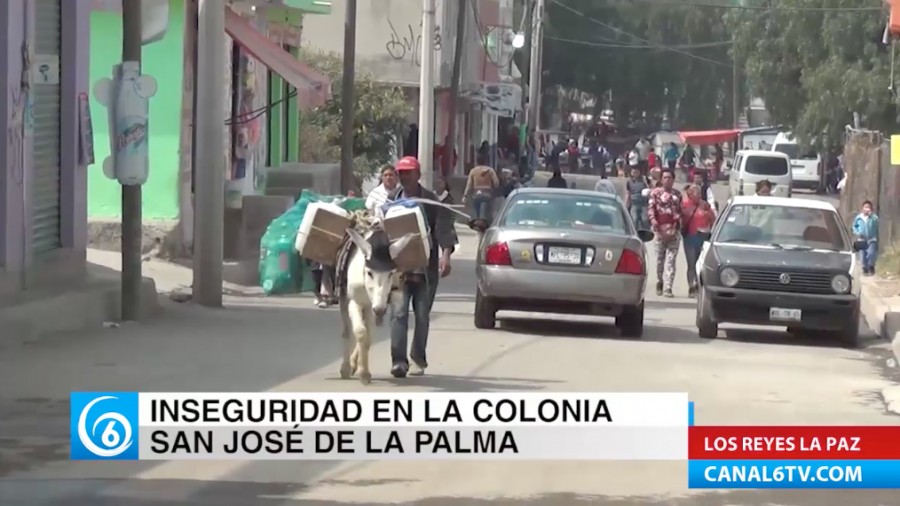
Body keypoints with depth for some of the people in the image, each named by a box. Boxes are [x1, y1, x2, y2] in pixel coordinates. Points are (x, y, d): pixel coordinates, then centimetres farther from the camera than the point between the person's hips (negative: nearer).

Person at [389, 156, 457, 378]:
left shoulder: (431, 201, 2)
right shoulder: (392, 201, 8)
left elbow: (444, 229, -6)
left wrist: (445, 254, -20)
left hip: (426, 267, -1)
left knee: (422, 315, 6)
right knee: (399, 313, -9)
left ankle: (418, 360, 17)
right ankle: (399, 360, -12)